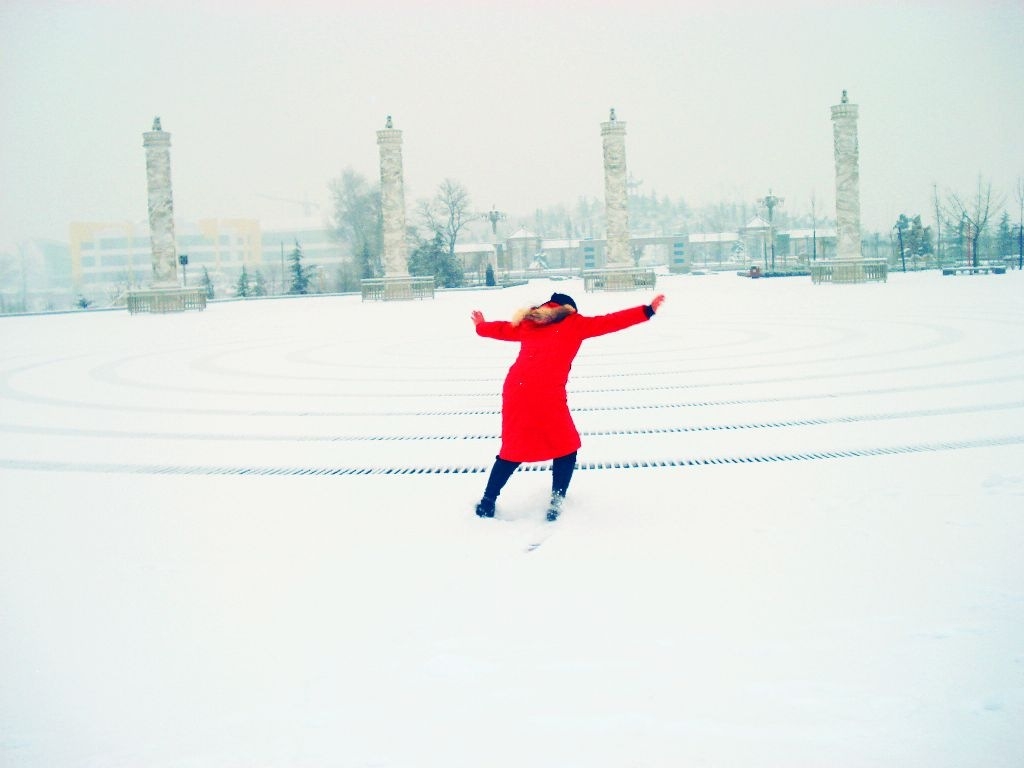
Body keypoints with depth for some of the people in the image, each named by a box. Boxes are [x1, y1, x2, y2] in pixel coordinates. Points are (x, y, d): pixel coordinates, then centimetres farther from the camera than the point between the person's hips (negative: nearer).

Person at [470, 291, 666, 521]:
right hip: (547, 396, -5)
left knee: (513, 449, 20)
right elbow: (610, 321, 6)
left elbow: (503, 328, 35)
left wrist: (481, 326, 55)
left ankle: (487, 502, 21)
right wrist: (647, 311, 8)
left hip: (515, 392, 5)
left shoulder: (529, 324, 21)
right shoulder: (573, 323, 10)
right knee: (566, 448, 14)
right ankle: (556, 504, 7)